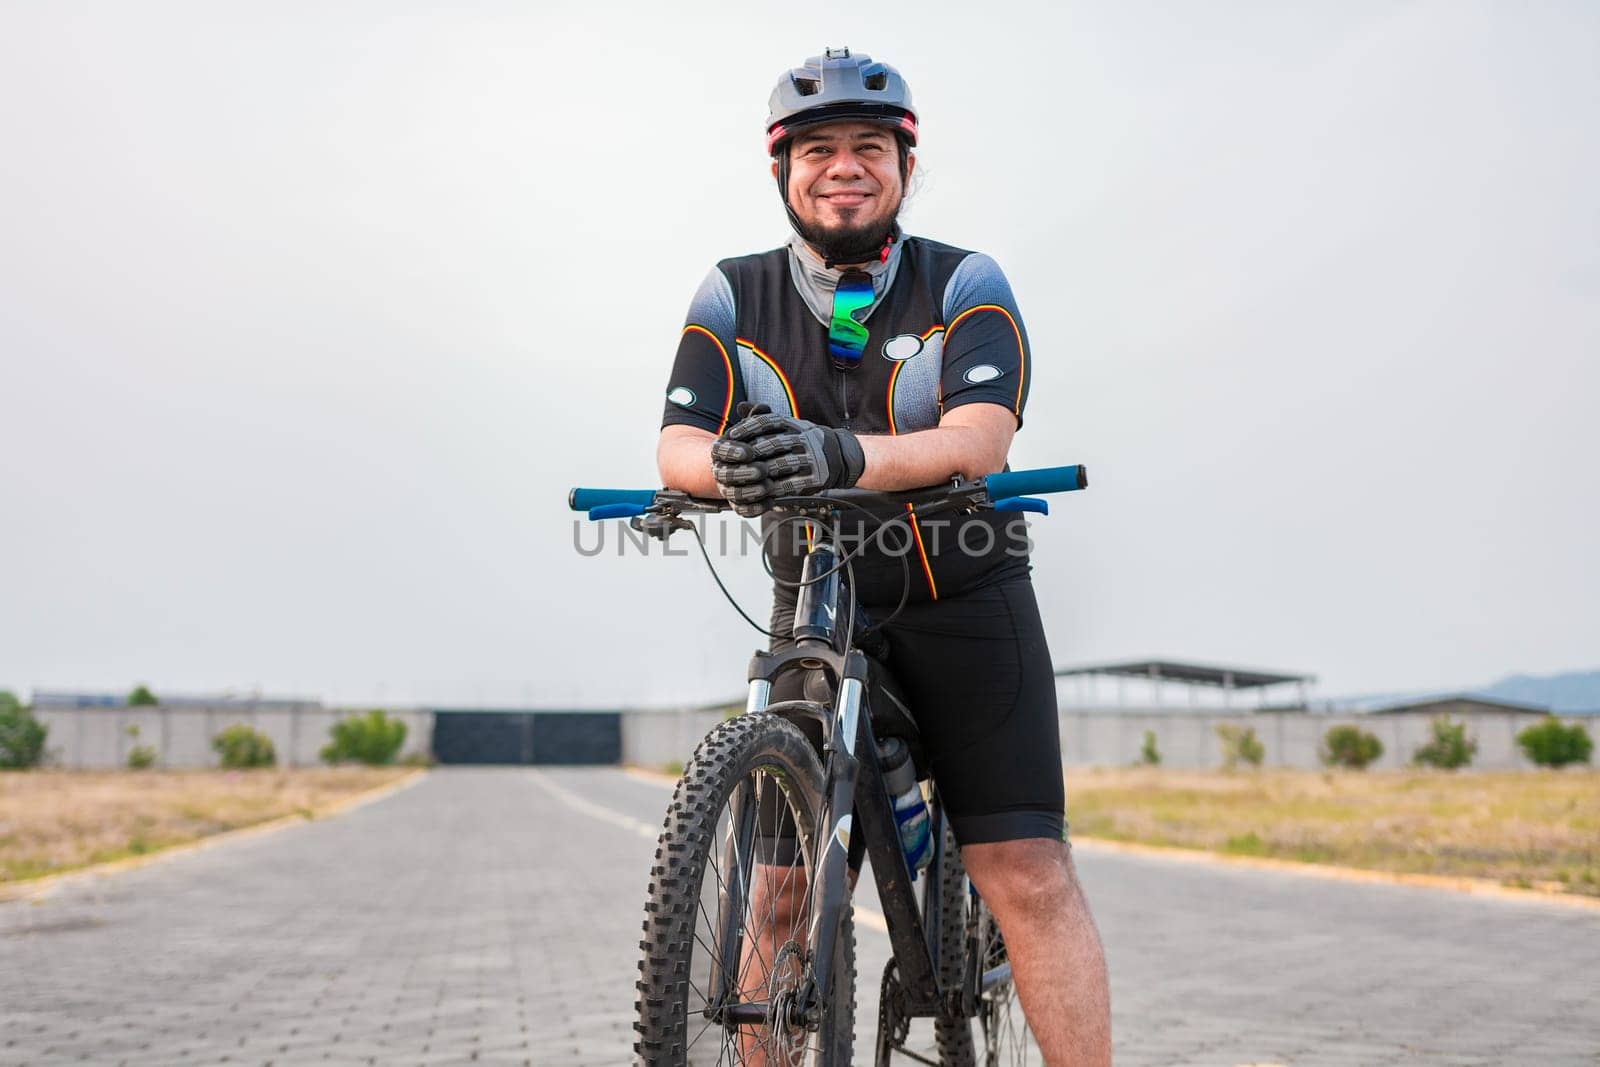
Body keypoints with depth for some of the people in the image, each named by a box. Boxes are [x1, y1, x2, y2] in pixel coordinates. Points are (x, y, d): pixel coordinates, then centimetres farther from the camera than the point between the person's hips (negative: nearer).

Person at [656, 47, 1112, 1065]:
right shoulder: (735, 297, 0)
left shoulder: (966, 284, -7)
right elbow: (679, 443, -11)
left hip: (967, 599, -1)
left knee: (1028, 874, -8)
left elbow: (980, 437, -23)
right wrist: (732, 466, -37)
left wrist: (842, 455, -43)